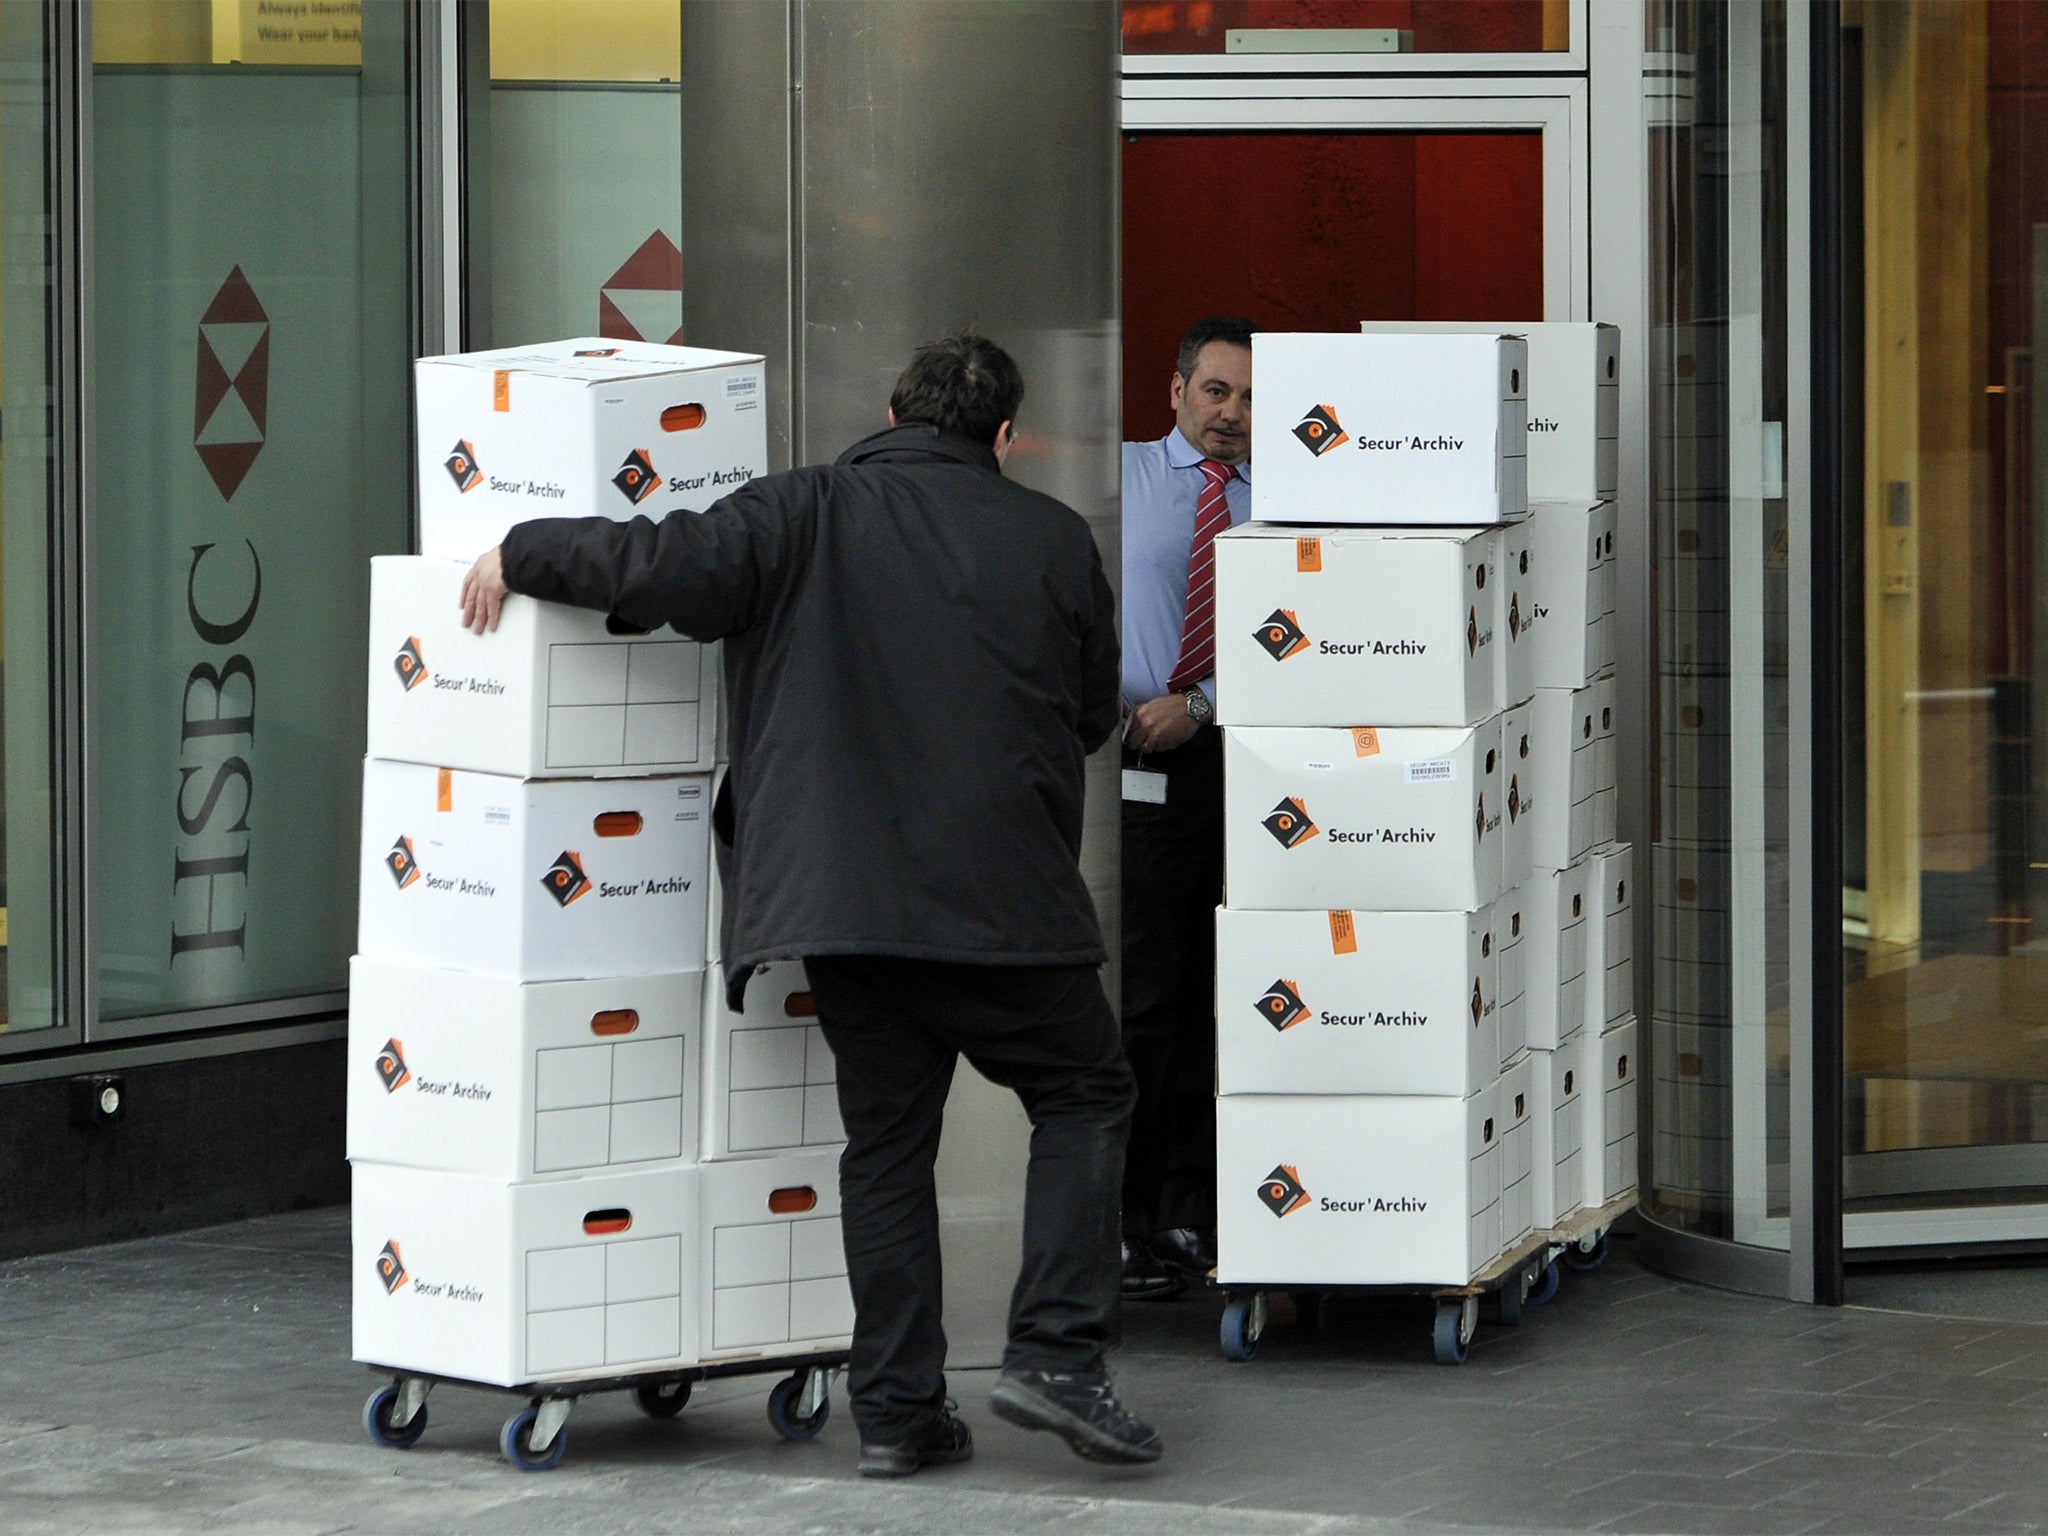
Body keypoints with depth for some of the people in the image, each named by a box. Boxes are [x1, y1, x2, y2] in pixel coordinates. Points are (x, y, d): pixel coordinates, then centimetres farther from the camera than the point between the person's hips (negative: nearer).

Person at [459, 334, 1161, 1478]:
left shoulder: (805, 515, 0)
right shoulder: (1053, 539, 3)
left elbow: (664, 567, -11)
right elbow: (1097, 712, 14)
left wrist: (523, 554, 4)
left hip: (841, 892, 2)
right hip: (1003, 897, -2)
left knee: (886, 1137, 11)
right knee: (1084, 1094, 13)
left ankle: (898, 1406, 9)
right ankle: (1059, 1353, -2)